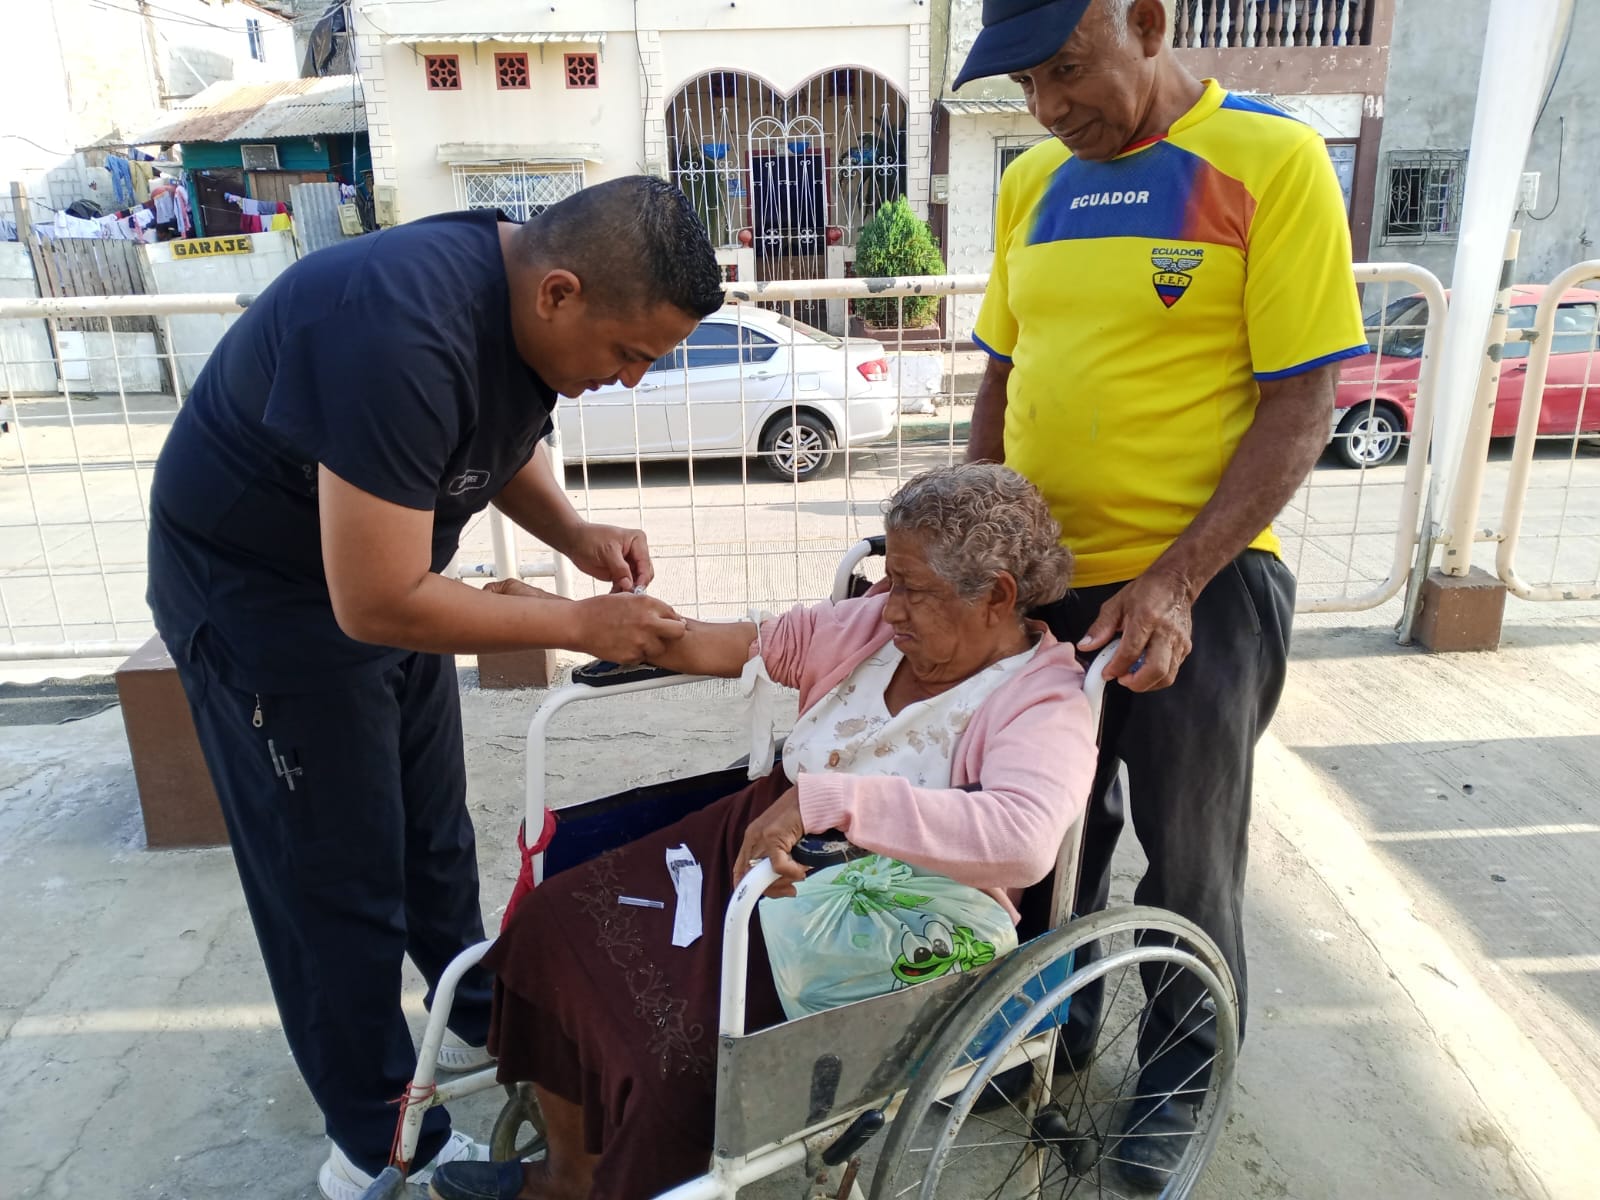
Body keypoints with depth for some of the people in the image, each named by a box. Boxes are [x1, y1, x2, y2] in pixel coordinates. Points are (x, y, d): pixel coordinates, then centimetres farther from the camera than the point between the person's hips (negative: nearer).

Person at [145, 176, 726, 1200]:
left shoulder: (531, 297, -9)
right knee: (338, 878, 3)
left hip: (385, 569, 8)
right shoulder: (403, 338, -37)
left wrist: (574, 533, -8)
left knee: (433, 832, 18)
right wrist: (578, 624, -25)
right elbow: (378, 605, -33)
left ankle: (483, 1017, 40)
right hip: (260, 590, -7)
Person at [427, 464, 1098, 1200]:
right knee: (556, 923, 2)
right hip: (758, 845, 8)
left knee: (686, 1056, -25)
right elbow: (740, 645, 7)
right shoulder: (877, 625, 3)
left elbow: (1023, 839, -36)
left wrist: (822, 797, -39)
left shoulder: (1046, 705, -16)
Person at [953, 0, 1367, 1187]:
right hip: (1040, 578, 5)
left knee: (1187, 856, 12)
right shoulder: (1032, 181, 7)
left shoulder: (1273, 161, -9)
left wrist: (1175, 580, -21)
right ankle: (1055, 1020, 43)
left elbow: (1302, 402, -13)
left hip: (1198, 584, -4)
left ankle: (1182, 1072, 37)